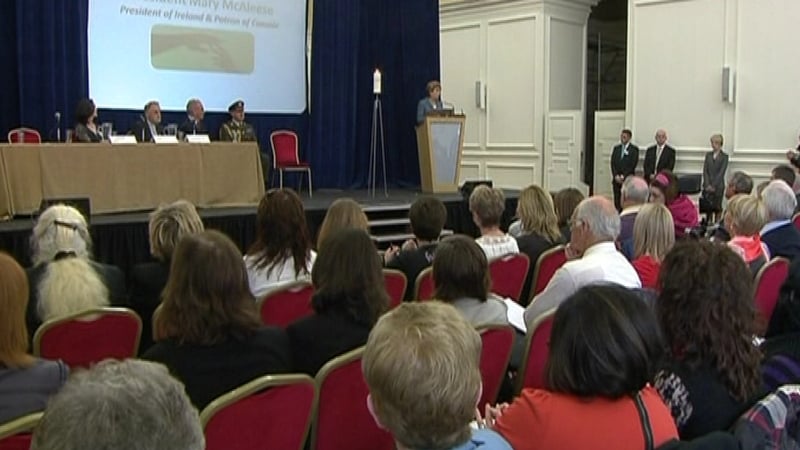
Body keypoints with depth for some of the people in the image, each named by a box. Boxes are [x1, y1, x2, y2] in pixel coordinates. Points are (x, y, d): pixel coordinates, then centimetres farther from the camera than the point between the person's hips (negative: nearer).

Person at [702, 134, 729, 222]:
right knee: (708, 207, -1)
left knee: (717, 208, 0)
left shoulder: (724, 156, 0)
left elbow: (721, 172, -7)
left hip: (718, 186, -3)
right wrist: (707, 185, -7)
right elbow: (705, 171, 5)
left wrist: (714, 185, -14)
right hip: (707, 186, 3)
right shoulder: (708, 155, 12)